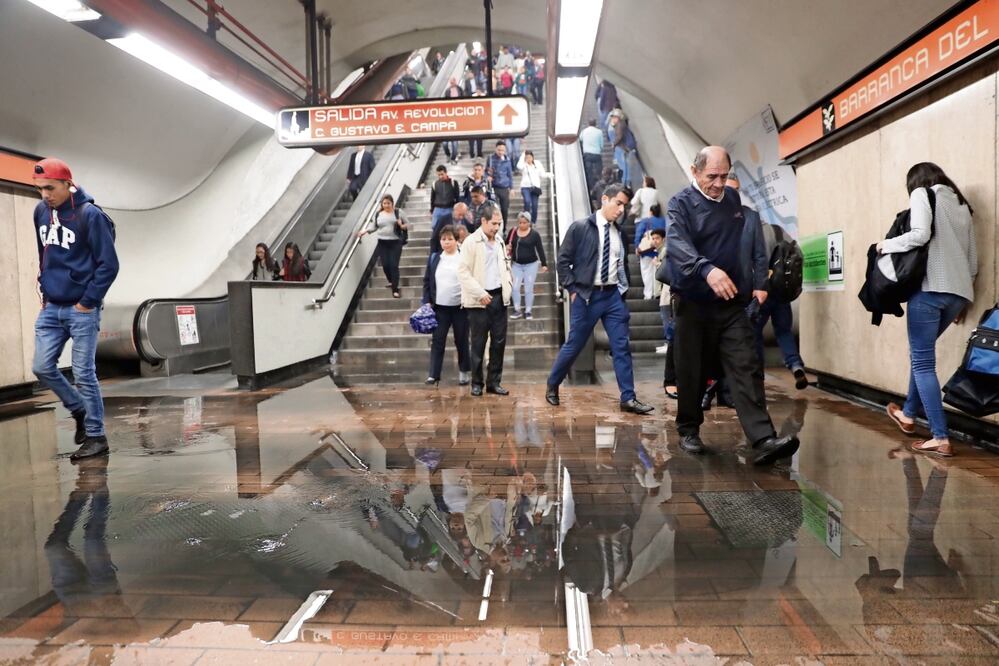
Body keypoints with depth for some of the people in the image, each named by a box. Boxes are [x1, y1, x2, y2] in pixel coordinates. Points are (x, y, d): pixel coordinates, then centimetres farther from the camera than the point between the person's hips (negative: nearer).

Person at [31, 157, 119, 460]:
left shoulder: (89, 214, -13)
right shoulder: (40, 211, 7)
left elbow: (108, 265, -13)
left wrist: (87, 303, -12)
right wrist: (45, 290, 15)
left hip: (81, 310, -6)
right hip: (50, 308, 6)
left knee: (84, 375, -2)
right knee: (42, 367, 6)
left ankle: (96, 436, 11)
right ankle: (79, 410, 29)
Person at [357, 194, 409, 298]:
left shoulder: (399, 212, -1)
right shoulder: (378, 214, 7)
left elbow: (408, 224, 4)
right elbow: (373, 226, 16)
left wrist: (402, 226, -16)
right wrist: (364, 231, 1)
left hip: (395, 242, -3)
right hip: (382, 243, 3)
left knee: (394, 265, -8)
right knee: (385, 265, 3)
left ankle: (395, 289, -3)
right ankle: (391, 282, 31)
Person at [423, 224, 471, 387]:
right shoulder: (434, 258, 8)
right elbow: (427, 281, 10)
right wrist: (427, 302, 2)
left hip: (460, 307, -3)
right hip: (440, 307, 3)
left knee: (461, 341, 8)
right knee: (437, 341, 1)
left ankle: (464, 372, 22)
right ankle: (434, 374, 3)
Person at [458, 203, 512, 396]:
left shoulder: (499, 240, 12)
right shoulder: (471, 242, -6)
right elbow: (463, 272, -11)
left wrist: (508, 286, 6)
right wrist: (480, 293, -15)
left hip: (499, 297, 5)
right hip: (480, 300, -5)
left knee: (499, 342, 6)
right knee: (478, 343, 2)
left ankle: (494, 382, 16)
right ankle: (477, 383, 13)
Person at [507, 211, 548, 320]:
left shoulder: (534, 234, -7)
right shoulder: (513, 232, 2)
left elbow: (540, 249, -4)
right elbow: (507, 245, 15)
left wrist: (544, 264, -6)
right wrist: (507, 247, -10)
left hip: (531, 265, -3)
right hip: (516, 264, 3)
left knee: (529, 289, 3)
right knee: (515, 287, 1)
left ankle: (528, 311, 13)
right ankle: (517, 310, 12)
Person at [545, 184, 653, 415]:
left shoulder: (620, 232, 9)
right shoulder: (580, 227, -5)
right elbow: (563, 260, -5)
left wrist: (623, 288, 8)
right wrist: (572, 290, -8)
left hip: (613, 295, 4)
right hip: (587, 295, -4)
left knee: (622, 347, 0)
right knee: (574, 345, 4)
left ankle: (628, 398, 6)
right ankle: (552, 387, 25)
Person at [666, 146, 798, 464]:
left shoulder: (735, 200, 10)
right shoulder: (681, 203, -7)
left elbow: (755, 242, 15)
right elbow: (678, 244, -26)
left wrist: (760, 283, 7)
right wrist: (707, 269, -43)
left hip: (732, 304, 4)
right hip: (693, 303, -3)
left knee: (747, 369, -6)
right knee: (692, 372, 6)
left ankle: (764, 440, -10)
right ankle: (689, 431, 25)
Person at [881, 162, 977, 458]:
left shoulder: (922, 194, 4)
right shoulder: (961, 204, 23)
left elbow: (920, 235, -15)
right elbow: (973, 256, 20)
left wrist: (887, 245, 1)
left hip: (930, 287, -7)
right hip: (959, 291, 7)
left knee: (922, 362, -4)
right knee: (922, 353, 22)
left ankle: (940, 438, -7)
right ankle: (909, 414, 32)